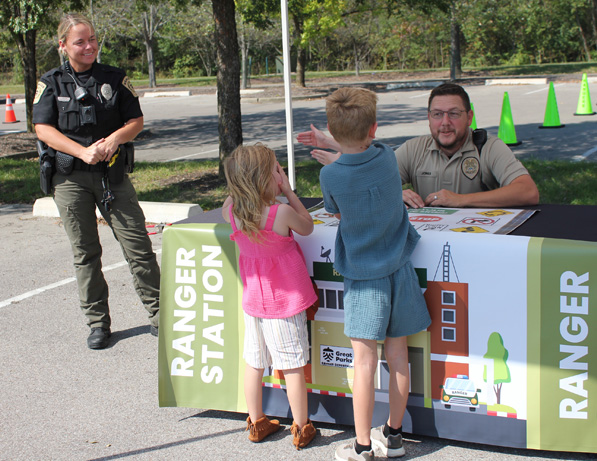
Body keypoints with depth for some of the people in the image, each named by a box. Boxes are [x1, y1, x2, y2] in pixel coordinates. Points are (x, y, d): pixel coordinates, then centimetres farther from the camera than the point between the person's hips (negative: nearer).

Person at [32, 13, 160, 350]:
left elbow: (136, 121, 6)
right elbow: (43, 129, -3)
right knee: (85, 253, 6)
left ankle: (158, 315, 7)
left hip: (113, 174, 0)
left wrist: (115, 139, -15)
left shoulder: (116, 79, 6)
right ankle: (98, 322, 17)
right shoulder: (51, 83, 4)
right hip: (70, 178, 0)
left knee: (138, 246, -4)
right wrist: (83, 151, -15)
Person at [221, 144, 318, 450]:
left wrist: (239, 191, 5)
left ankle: (256, 424, 30)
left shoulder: (231, 211, -10)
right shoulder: (282, 213, -23)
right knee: (293, 367, 7)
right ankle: (301, 429, 18)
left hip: (253, 298, 5)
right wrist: (288, 191, -5)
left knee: (254, 363, 16)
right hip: (286, 300, -5)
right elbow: (307, 227, -2)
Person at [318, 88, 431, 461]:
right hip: (399, 270, 4)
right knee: (398, 355, 12)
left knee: (365, 362, 1)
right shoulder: (387, 157, -5)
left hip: (364, 278, -4)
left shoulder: (330, 175, -14)